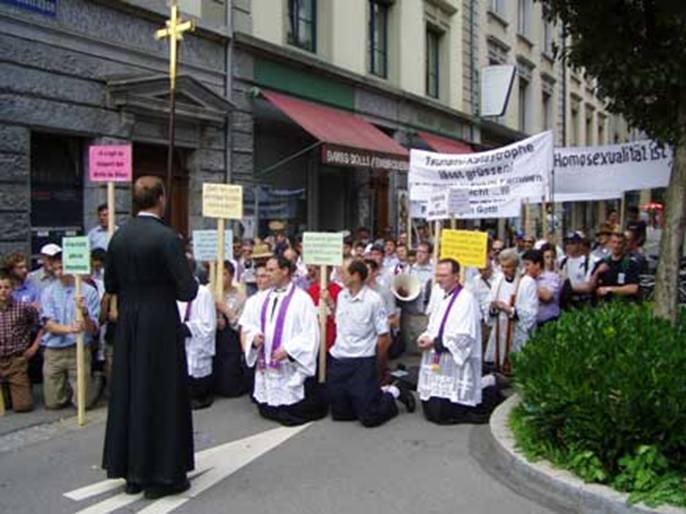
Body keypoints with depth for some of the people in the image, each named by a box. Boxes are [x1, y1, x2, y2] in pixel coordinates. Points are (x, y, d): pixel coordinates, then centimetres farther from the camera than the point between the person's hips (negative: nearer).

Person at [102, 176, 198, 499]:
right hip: (161, 326, -6)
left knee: (128, 392, 14)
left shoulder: (118, 236, 2)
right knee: (161, 395, 5)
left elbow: (110, 285, 9)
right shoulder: (167, 237, -16)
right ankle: (160, 475, 13)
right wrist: (191, 278, 3)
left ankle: (131, 471, 25)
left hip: (127, 326, 6)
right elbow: (188, 291, -17)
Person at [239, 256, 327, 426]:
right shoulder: (261, 298, 10)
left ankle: (315, 400, 27)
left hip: (292, 366, -6)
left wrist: (288, 349, -22)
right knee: (266, 410, 13)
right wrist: (254, 336, -9)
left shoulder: (302, 299, -9)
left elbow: (310, 334, -13)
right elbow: (248, 324, 13)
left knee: (293, 413, 0)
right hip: (265, 366, 6)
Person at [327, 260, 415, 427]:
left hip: (362, 363, -6)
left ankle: (393, 393, 21)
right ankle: (376, 393, 31)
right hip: (337, 360, 6)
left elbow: (383, 335, -10)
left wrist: (366, 350, -1)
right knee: (340, 414, 11)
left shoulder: (373, 300, -14)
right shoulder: (341, 296, 3)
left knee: (369, 418, -5)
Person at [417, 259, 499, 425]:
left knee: (442, 415, -8)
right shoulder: (444, 298, 13)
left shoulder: (466, 299, -15)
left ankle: (487, 389, 10)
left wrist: (435, 343, -18)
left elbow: (464, 337, -22)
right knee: (430, 410, 14)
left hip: (455, 368, -9)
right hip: (438, 364, 9)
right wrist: (425, 337, -2)